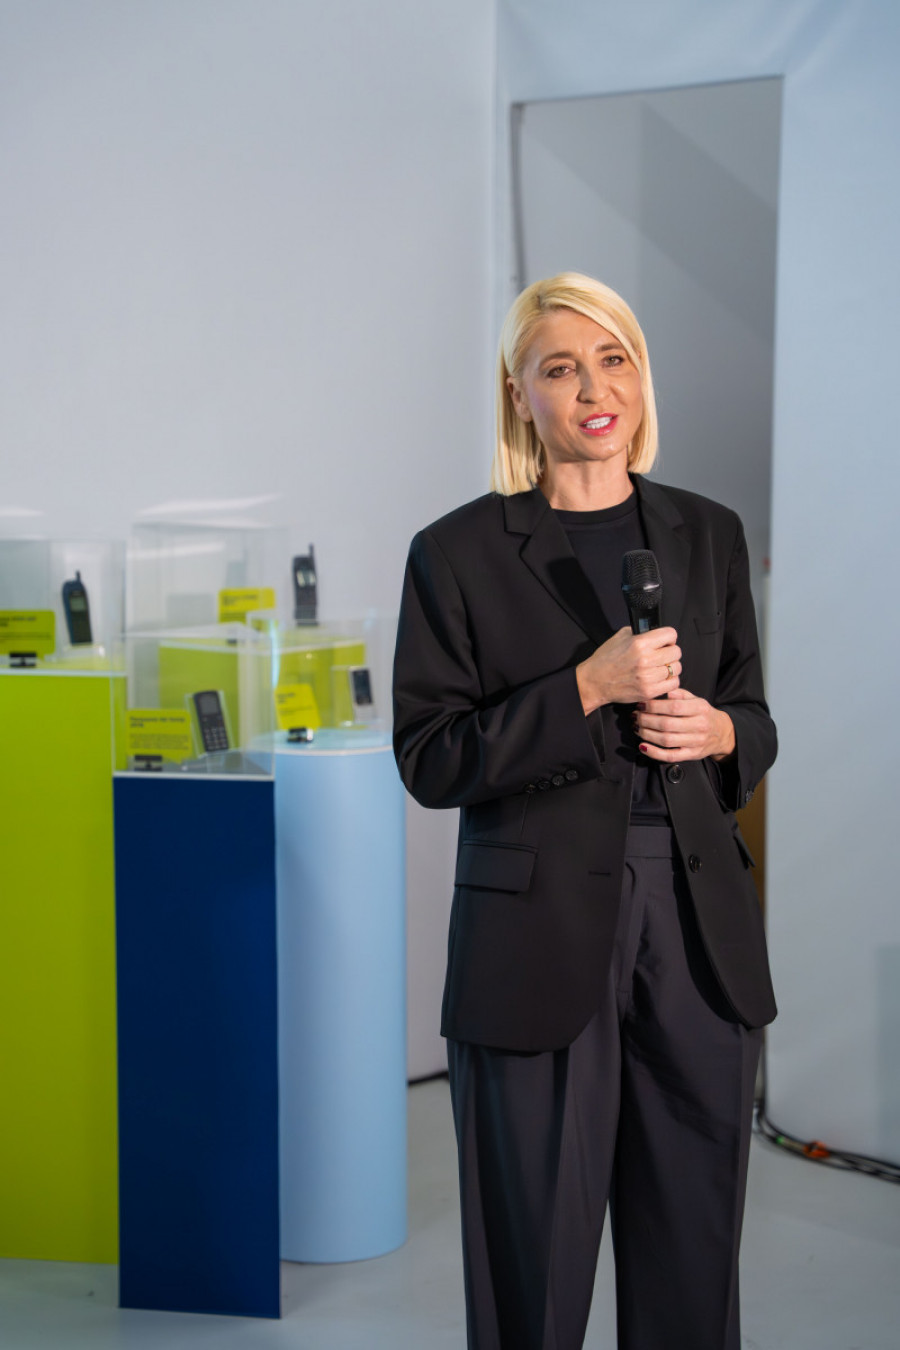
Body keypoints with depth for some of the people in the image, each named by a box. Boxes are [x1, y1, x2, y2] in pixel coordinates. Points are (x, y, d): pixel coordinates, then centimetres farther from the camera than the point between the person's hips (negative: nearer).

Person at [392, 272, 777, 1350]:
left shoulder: (708, 536, 10)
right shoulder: (459, 552, -2)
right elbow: (429, 762, -6)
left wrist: (718, 731, -6)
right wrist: (587, 688, -16)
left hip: (697, 923, 4)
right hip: (538, 932, -3)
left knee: (693, 1255, 11)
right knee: (535, 1264, 5)